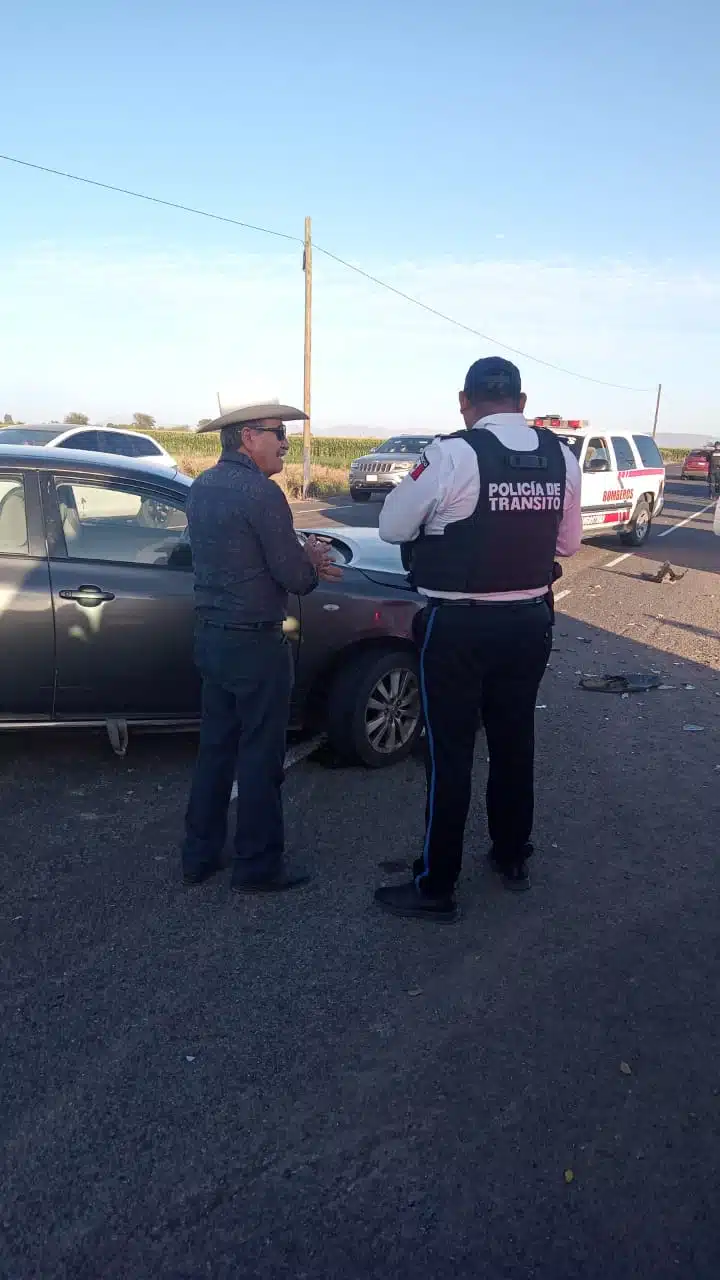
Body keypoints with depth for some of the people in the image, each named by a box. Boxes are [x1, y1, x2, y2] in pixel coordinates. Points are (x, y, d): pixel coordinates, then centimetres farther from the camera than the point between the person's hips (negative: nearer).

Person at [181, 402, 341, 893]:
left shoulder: (202, 487, 9)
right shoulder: (261, 492, -18)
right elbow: (293, 576, -18)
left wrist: (302, 559, 11)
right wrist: (312, 560, 4)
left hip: (211, 636, 9)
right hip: (255, 644, -8)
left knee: (215, 747, 17)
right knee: (260, 758, 4)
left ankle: (200, 854, 27)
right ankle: (258, 866, 16)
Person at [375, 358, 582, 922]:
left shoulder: (453, 454, -16)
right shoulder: (562, 458, 1)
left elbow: (392, 527, -7)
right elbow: (568, 542, 11)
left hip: (460, 626, -5)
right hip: (531, 622, 6)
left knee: (450, 753, 3)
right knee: (515, 742, 19)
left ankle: (436, 887, 14)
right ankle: (513, 858, 36)